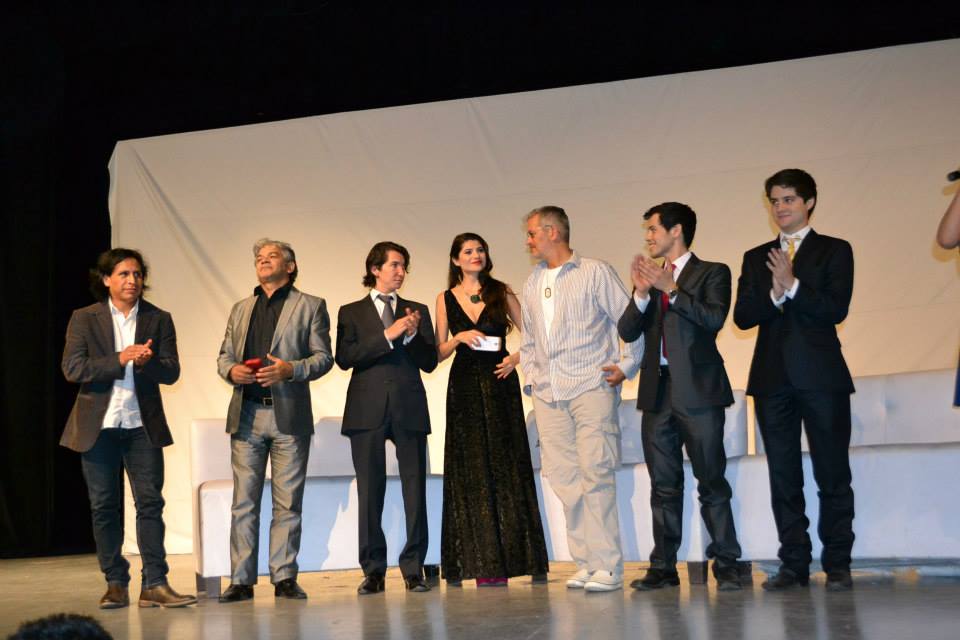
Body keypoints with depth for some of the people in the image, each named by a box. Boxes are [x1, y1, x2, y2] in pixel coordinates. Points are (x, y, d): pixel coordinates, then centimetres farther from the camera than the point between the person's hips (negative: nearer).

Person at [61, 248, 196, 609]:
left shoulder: (159, 320, 6)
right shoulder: (84, 319, 3)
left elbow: (171, 372, 0)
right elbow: (72, 368, -8)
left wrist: (147, 362, -21)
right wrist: (119, 360, -18)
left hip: (143, 426, 1)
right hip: (99, 426, 0)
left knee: (150, 503, -2)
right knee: (104, 507, 5)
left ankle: (154, 584, 2)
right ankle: (115, 583, 16)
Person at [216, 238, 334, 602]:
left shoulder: (310, 306, 7)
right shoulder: (240, 309, 21)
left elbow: (323, 357, 0)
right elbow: (224, 355, 18)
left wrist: (290, 369, -16)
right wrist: (231, 370, -4)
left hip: (289, 415, -3)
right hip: (246, 415, 3)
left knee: (288, 503, 0)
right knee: (243, 502, 2)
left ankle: (284, 578, 7)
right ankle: (241, 580, 7)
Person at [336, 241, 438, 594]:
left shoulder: (417, 311, 16)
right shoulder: (351, 312, 11)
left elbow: (430, 362, 11)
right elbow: (344, 358, -5)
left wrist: (413, 335, -7)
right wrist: (387, 335, -13)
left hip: (410, 408, 1)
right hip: (368, 409, -1)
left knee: (415, 487, -1)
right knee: (370, 490, 1)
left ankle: (413, 567, 5)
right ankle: (373, 569, 8)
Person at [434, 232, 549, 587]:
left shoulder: (502, 292, 6)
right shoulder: (446, 299, 8)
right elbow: (439, 352, 7)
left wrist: (516, 357, -9)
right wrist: (458, 338, -11)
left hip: (500, 383, -1)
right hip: (464, 386, 1)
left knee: (507, 465, -1)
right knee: (472, 470, -1)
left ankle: (514, 555, 5)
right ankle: (484, 561, 3)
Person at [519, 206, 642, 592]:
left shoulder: (596, 272, 1)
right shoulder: (532, 284, 18)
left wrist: (626, 365, -6)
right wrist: (529, 374, 15)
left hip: (591, 387, -6)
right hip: (547, 394, 6)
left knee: (596, 474, -10)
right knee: (563, 478, 4)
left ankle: (607, 567, -5)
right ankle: (585, 563, 10)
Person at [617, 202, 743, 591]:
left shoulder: (712, 273, 3)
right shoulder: (650, 277, 17)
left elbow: (715, 318, -14)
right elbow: (627, 332, 7)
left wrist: (671, 289, -17)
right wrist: (642, 294, -8)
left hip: (698, 391, -5)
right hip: (657, 393, 5)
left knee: (712, 482, -3)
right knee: (663, 485, 7)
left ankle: (726, 565, 3)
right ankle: (663, 567, 11)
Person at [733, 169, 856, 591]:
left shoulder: (835, 251, 6)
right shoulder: (756, 258, 15)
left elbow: (836, 309, -9)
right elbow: (742, 316, 3)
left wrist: (792, 285, -16)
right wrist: (774, 294, -13)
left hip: (821, 376, -3)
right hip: (773, 378, 3)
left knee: (833, 474, 0)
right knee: (783, 477, 5)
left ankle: (837, 564, 8)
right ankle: (794, 564, 11)